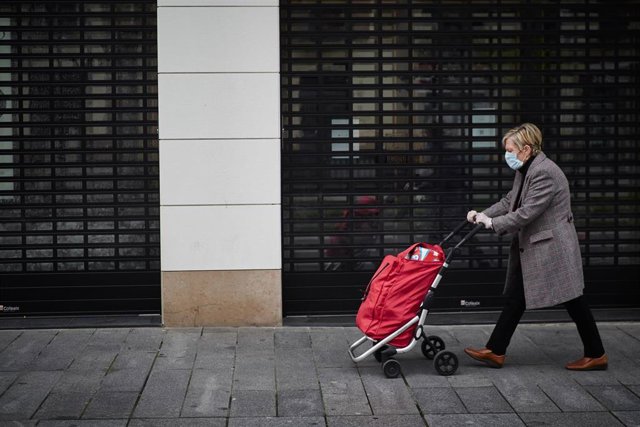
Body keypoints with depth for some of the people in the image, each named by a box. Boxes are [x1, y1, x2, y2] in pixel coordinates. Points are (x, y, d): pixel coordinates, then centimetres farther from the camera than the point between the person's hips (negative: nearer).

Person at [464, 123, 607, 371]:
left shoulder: (544, 173, -22)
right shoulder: (525, 170, 9)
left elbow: (527, 212, -25)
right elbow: (509, 201, 14)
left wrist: (493, 223, -16)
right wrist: (483, 215, 0)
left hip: (552, 247, -10)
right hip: (530, 248, 10)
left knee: (573, 301, 1)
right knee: (515, 298, 10)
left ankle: (596, 355, 14)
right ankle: (495, 352, 14)